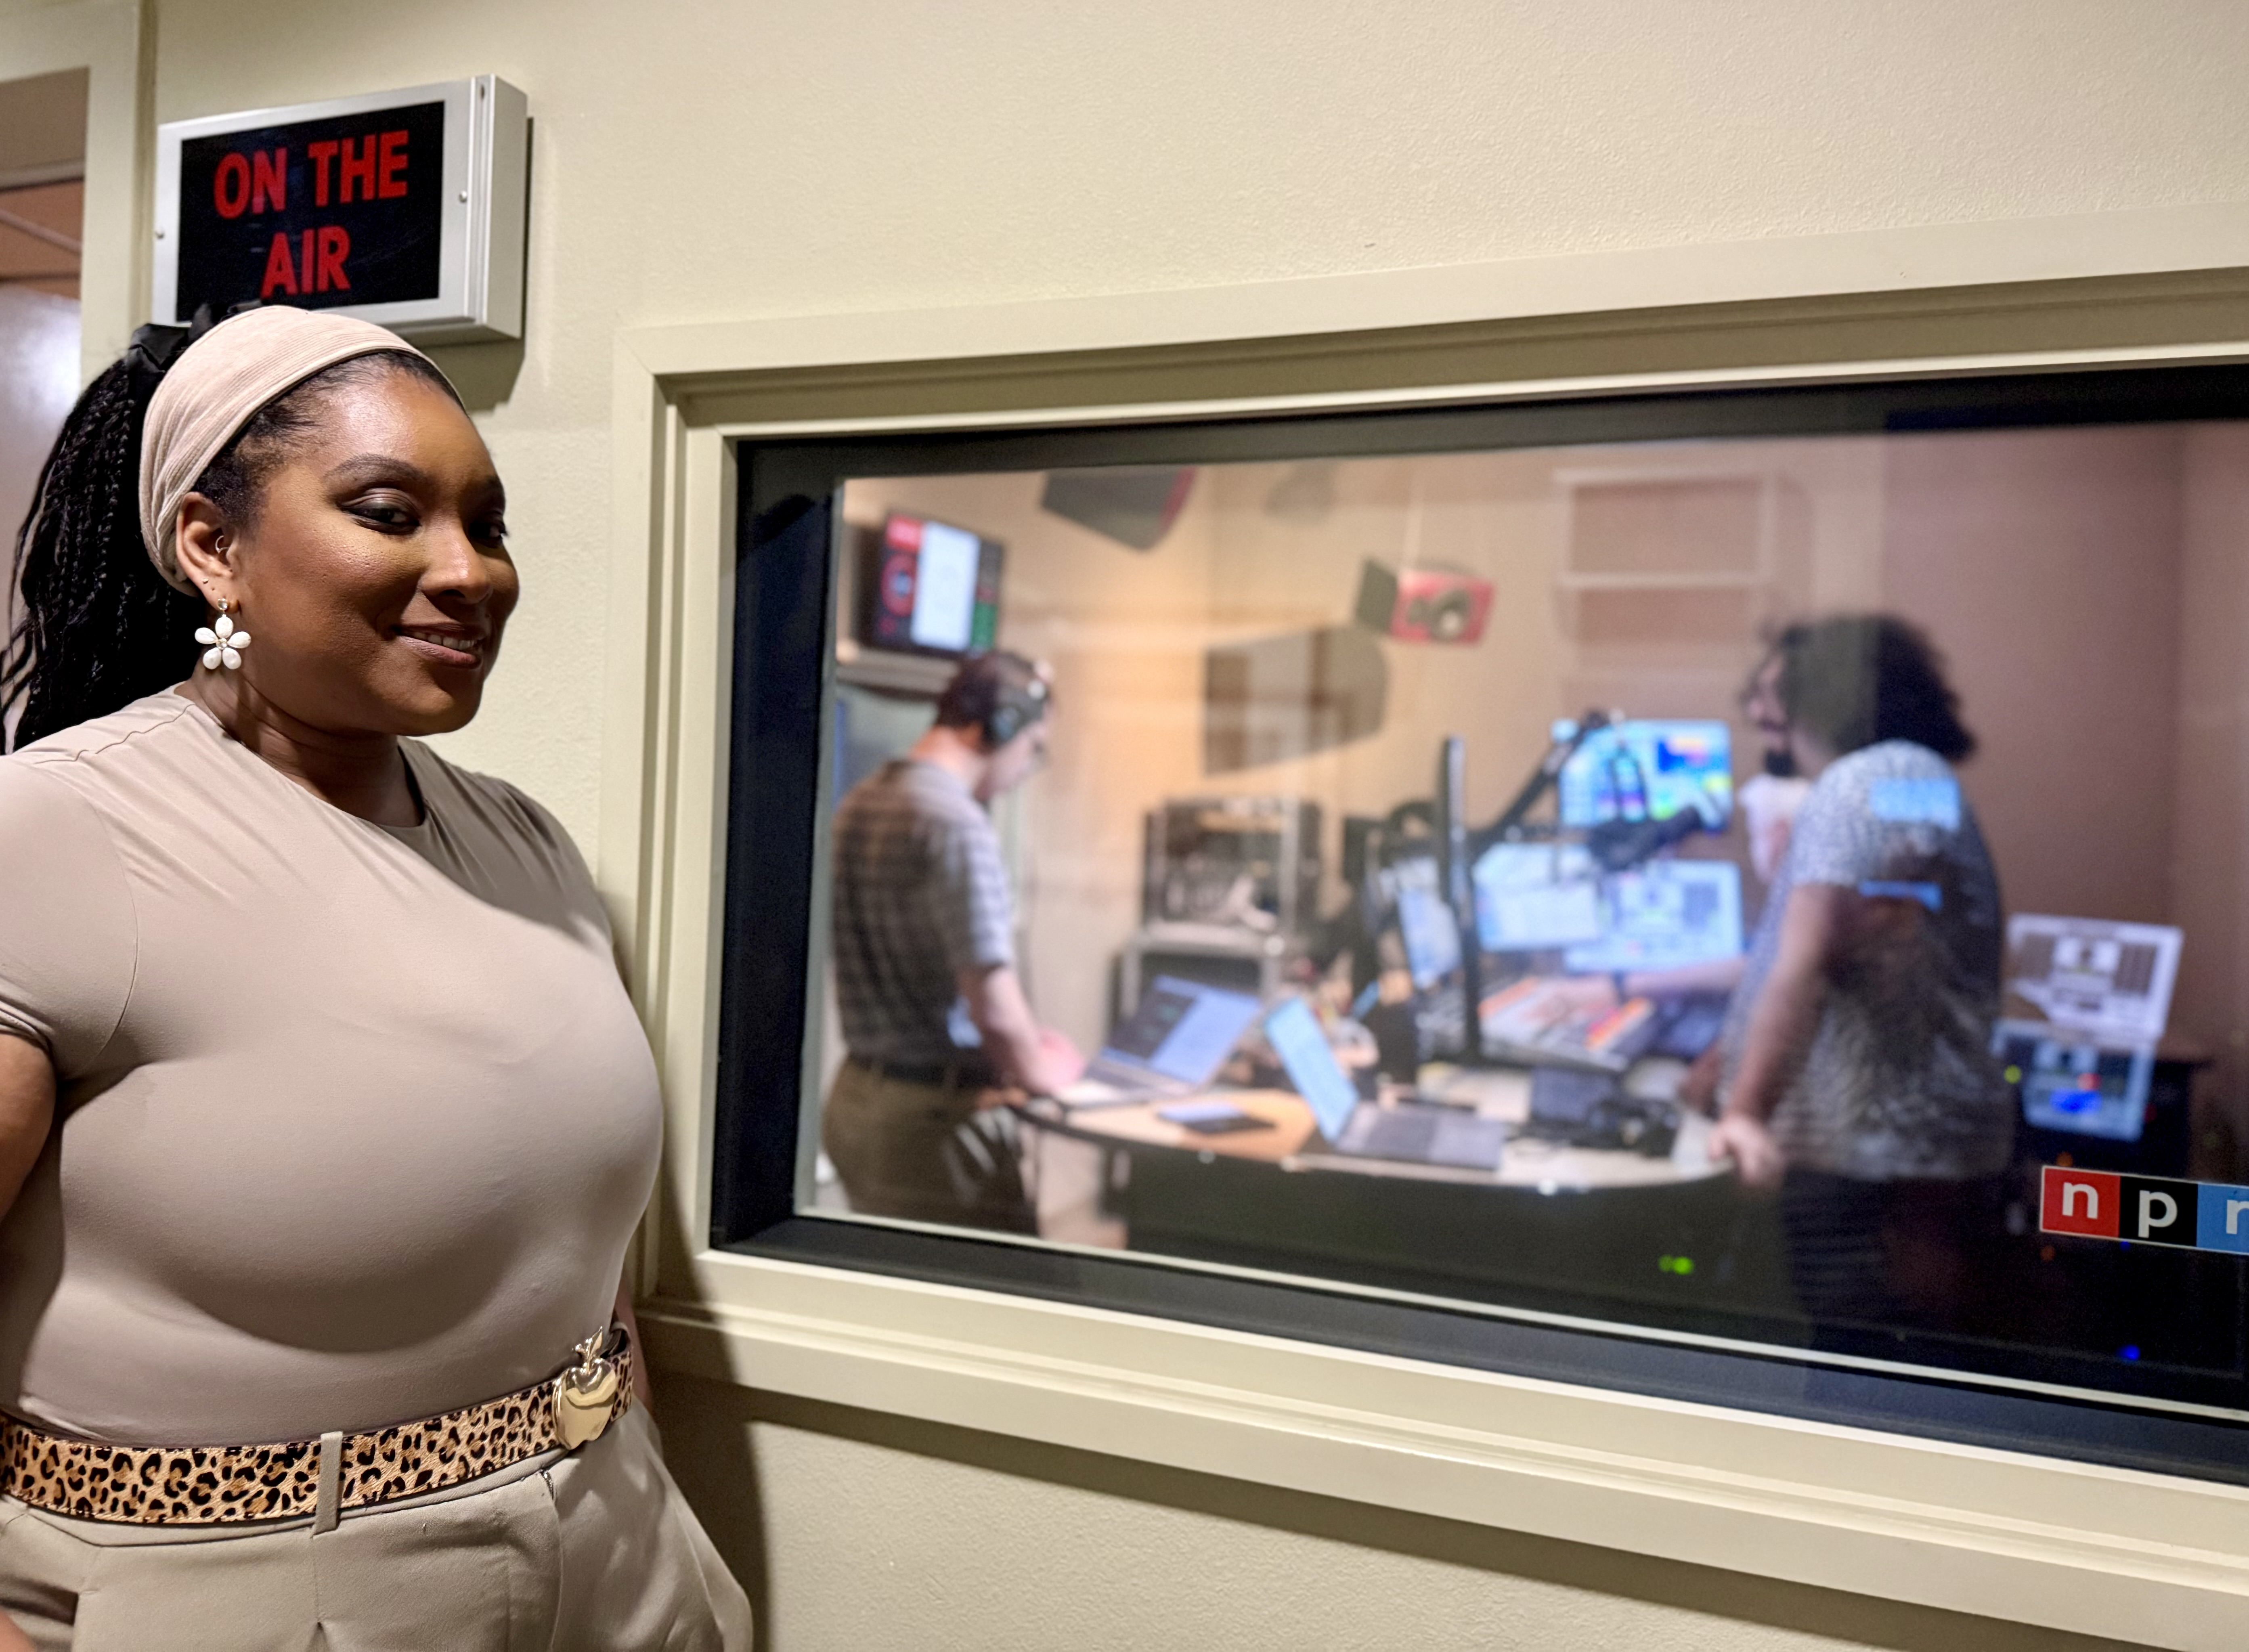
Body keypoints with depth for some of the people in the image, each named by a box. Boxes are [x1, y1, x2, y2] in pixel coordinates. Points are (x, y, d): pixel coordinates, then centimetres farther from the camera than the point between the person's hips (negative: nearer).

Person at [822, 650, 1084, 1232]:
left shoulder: (859, 805, 9)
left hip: (853, 1097, 9)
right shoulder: (956, 823, -18)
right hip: (934, 1114, -9)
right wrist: (1038, 1070, -1)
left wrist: (1020, 1042, 18)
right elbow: (995, 1007, -22)